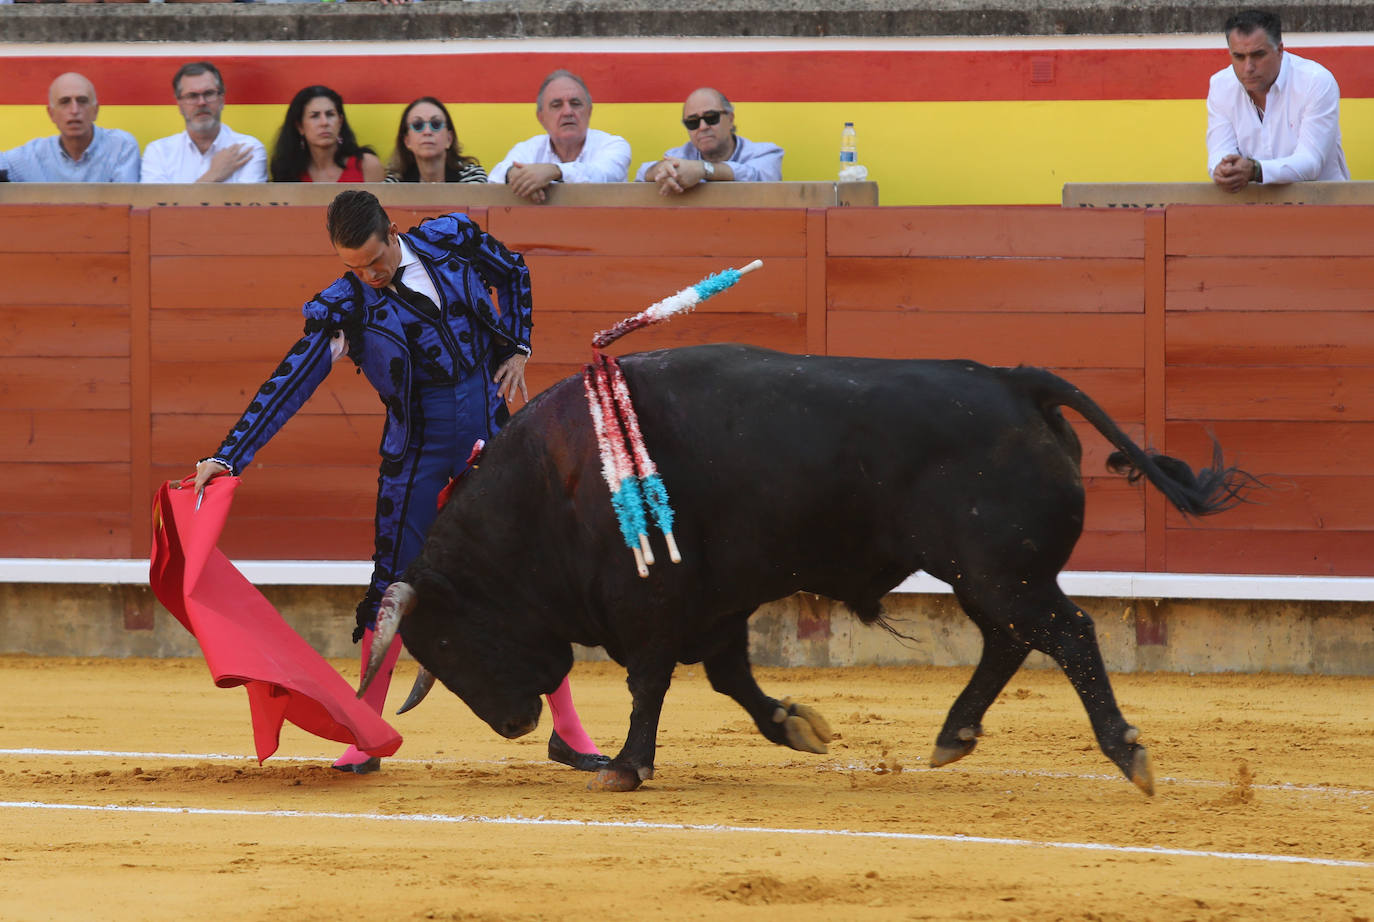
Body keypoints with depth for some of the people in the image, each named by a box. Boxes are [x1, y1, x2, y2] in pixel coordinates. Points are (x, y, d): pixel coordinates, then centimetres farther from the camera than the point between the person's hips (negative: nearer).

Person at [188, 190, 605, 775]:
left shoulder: (453, 238, -5)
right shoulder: (343, 306, -11)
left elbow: (513, 273, 15)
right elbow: (288, 385, -15)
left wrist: (518, 349, 5)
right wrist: (226, 458, -22)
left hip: (493, 427, 2)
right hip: (417, 445, -2)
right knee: (393, 585, -4)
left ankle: (567, 730, 13)